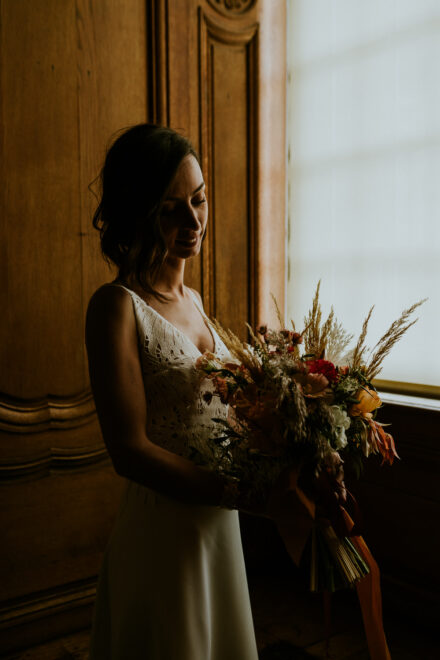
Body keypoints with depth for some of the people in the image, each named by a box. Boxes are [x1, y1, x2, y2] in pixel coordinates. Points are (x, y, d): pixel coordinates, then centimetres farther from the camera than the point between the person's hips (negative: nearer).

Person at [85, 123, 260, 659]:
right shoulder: (116, 305, -17)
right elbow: (130, 450, -21)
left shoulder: (191, 300, 8)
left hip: (220, 527, 8)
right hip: (161, 533, -8)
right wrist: (241, 492, -24)